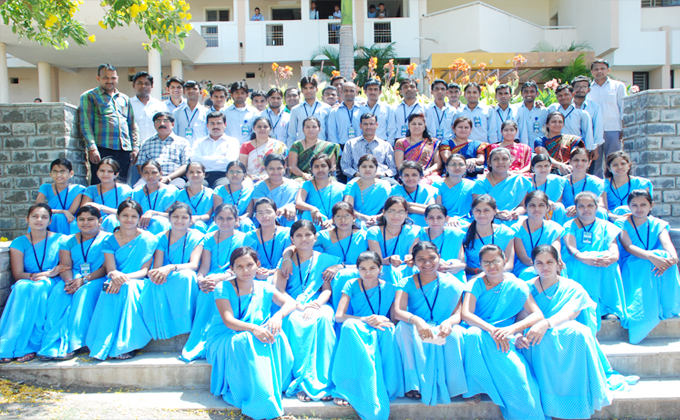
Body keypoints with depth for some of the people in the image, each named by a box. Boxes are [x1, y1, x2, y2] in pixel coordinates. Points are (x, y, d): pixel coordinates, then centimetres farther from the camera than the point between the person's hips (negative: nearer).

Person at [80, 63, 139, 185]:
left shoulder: (124, 99, 22)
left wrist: (135, 147, 10)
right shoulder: (89, 96, 8)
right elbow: (85, 124, -2)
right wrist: (92, 147, -14)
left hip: (125, 150, 4)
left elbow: (132, 125, 22)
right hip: (102, 149, -4)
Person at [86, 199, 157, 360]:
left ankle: (127, 345, -31)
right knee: (111, 290, -34)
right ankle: (105, 345, -29)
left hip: (137, 283, -2)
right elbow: (110, 270, -3)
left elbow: (145, 270, -6)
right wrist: (114, 275, -30)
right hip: (116, 282, 2)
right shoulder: (110, 241, 6)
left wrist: (125, 277, -25)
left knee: (128, 288, -36)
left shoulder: (148, 239, -1)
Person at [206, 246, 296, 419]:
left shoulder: (263, 288, 4)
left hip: (256, 337, 3)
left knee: (275, 336, -29)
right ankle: (257, 401, -29)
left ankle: (271, 391, -18)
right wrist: (252, 328, -37)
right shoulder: (223, 288, -7)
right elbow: (228, 321, -19)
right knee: (244, 341, -37)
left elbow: (290, 303, -6)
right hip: (224, 340, -3)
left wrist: (278, 315, -29)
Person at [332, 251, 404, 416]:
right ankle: (345, 388, -31)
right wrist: (366, 320, -23)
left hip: (380, 338, 0)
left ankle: (384, 388, -24)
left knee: (387, 329, -34)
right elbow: (338, 316, -8)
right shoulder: (352, 285, 1)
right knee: (350, 324, -34)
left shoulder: (390, 289, 3)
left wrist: (383, 320, -23)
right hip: (356, 335, 0)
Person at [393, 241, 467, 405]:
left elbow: (458, 314, -4)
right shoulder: (407, 283, 3)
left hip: (442, 334, 0)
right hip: (415, 339, 0)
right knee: (403, 327, -31)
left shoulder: (452, 283, 5)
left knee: (455, 332, -32)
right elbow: (397, 312, -14)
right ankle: (414, 385, -29)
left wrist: (449, 322, -29)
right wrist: (417, 321, -36)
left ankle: (453, 386, -17)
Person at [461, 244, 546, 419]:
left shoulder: (517, 286, 5)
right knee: (473, 333, -36)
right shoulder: (475, 285, 3)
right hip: (479, 338, 0)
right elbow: (466, 315, -12)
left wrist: (512, 328, -25)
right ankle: (472, 388, -20)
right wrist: (491, 330, -31)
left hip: (504, 339, 0)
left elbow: (538, 315, -5)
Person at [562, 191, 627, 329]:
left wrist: (611, 258, -32)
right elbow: (571, 248, -12)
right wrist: (585, 258, -35)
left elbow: (615, 252, -5)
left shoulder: (605, 226, 13)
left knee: (609, 263, -31)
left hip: (602, 274, 2)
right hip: (576, 269, -2)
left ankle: (610, 309, -27)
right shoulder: (569, 226, 8)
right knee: (579, 263, -35)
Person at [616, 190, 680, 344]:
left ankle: (666, 308, -23)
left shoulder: (658, 225, 8)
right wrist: (651, 257, -36)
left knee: (666, 257, -30)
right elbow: (628, 247, -17)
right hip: (631, 269, -2)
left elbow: (667, 243, -13)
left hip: (653, 268, 3)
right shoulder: (622, 223, 0)